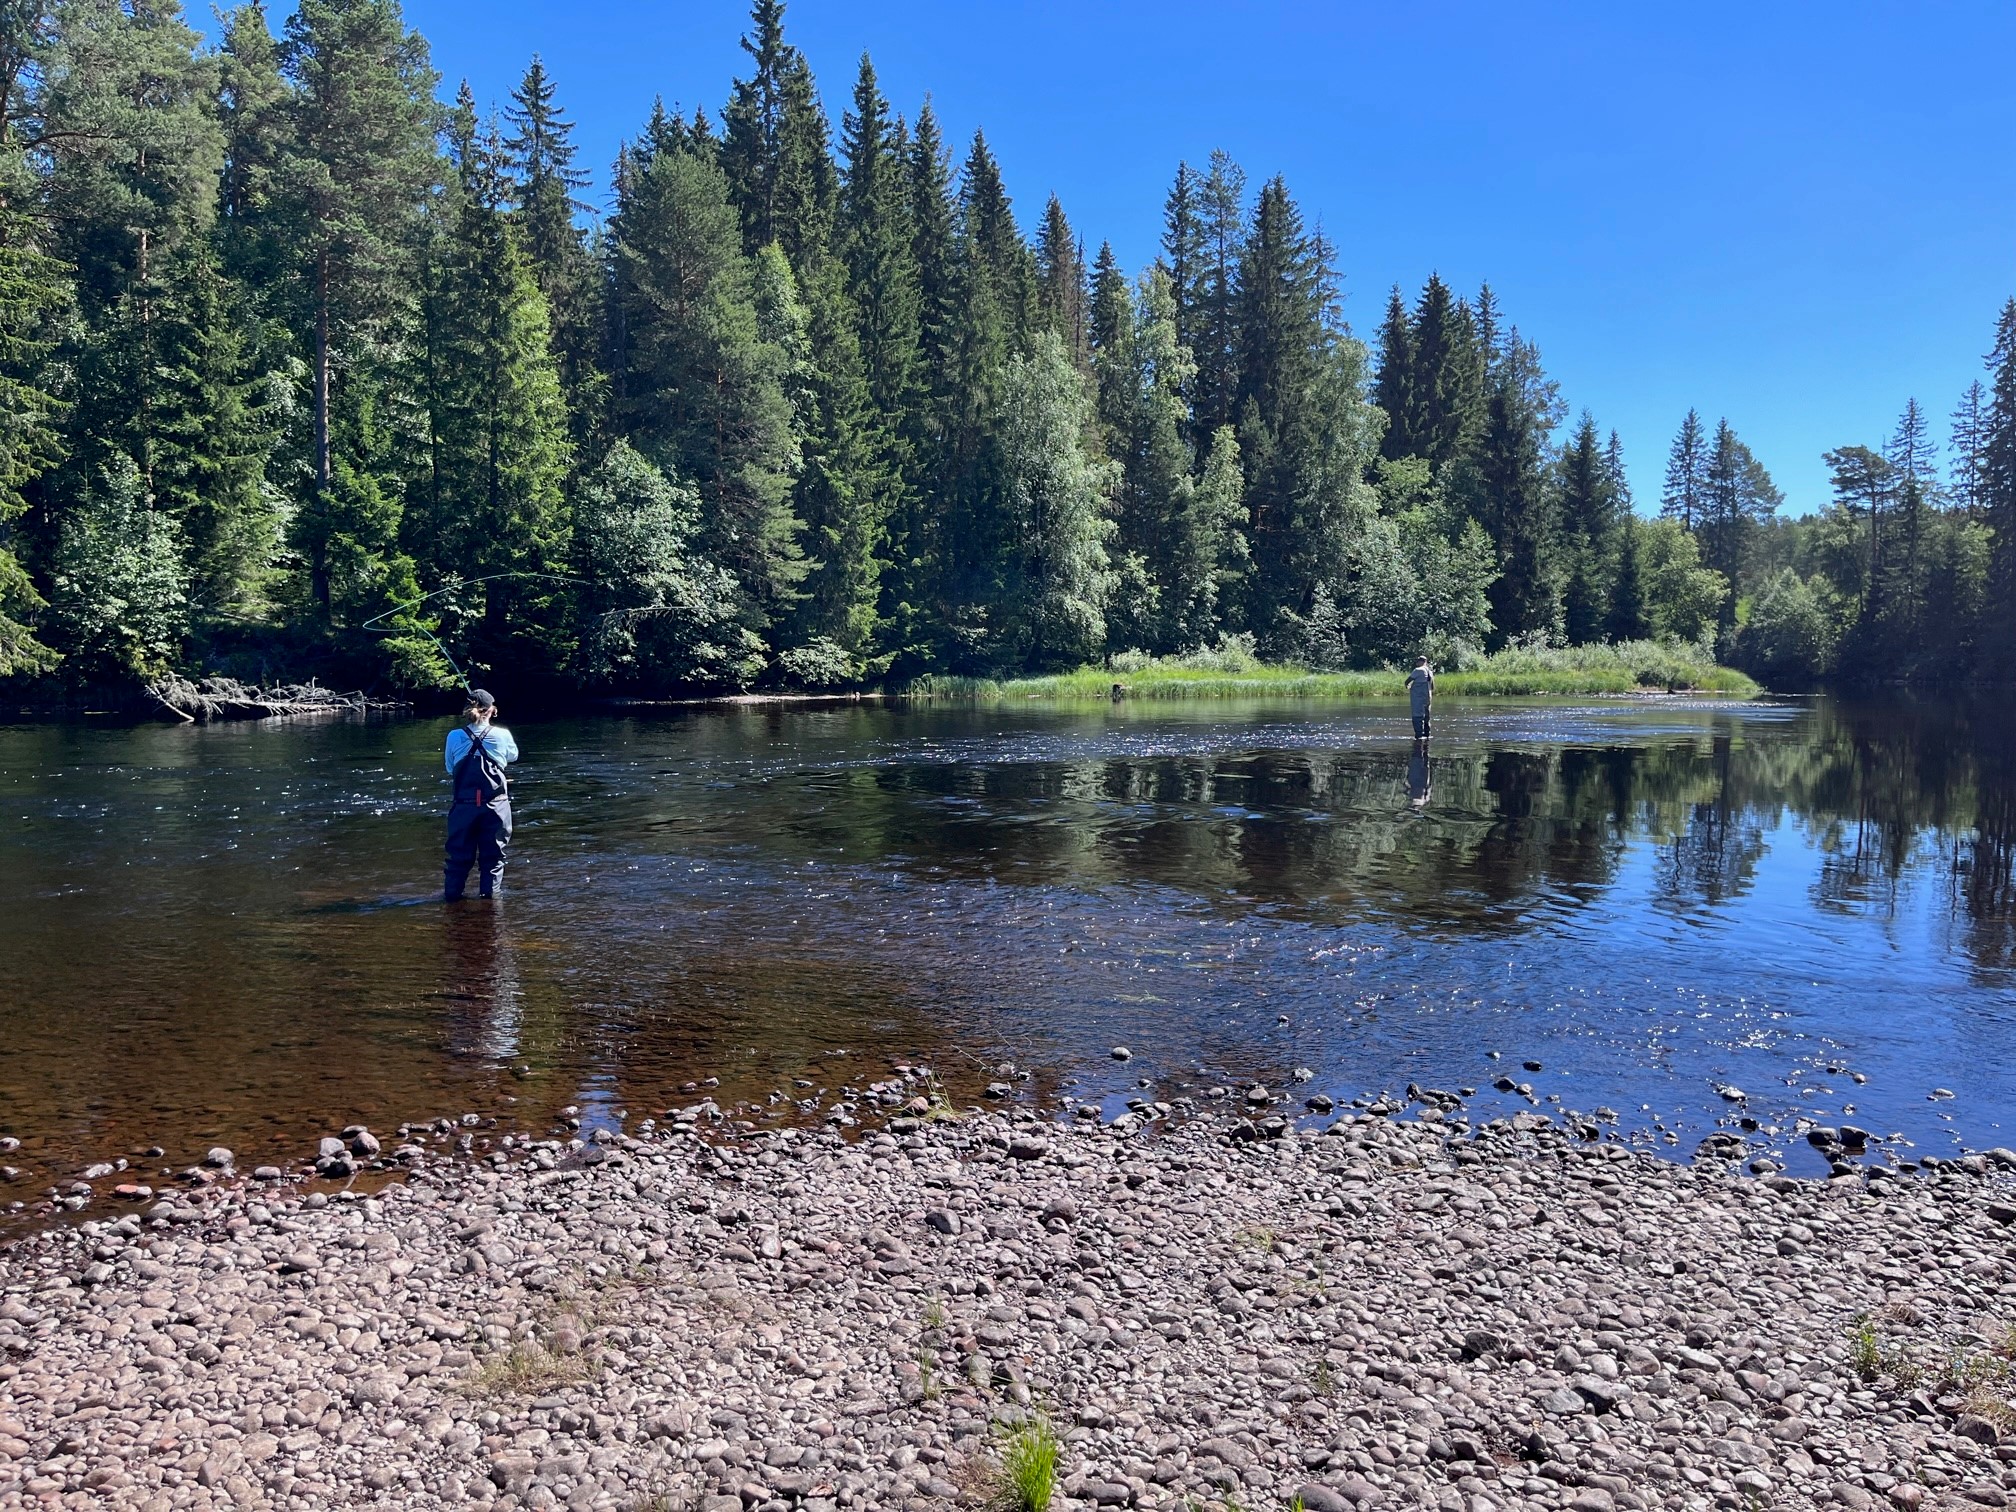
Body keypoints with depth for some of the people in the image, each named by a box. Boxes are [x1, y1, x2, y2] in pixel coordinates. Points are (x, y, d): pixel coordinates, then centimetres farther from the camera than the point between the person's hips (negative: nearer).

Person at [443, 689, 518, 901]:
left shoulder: (454, 736, -3)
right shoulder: (502, 735, -5)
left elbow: (450, 770, 7)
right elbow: (513, 756, 15)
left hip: (464, 805, 1)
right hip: (496, 805, -1)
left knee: (459, 855, 11)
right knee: (493, 855, 8)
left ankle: (451, 894, 16)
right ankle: (490, 895, 10)